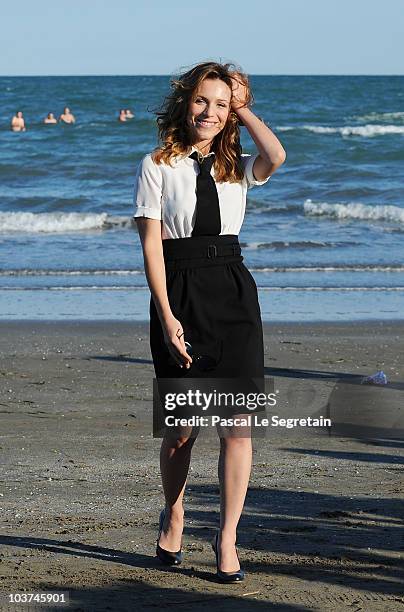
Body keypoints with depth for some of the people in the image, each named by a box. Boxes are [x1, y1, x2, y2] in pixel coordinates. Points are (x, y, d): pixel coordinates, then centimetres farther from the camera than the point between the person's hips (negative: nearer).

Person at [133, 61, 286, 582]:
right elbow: (151, 244, -5)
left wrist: (243, 109, -1)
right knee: (182, 426, 5)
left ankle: (226, 539, 1)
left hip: (233, 291, 3)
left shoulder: (237, 168, 10)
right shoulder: (157, 166, 1)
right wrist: (167, 316, -13)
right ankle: (173, 516, 32)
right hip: (179, 293, -2)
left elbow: (276, 158, -14)